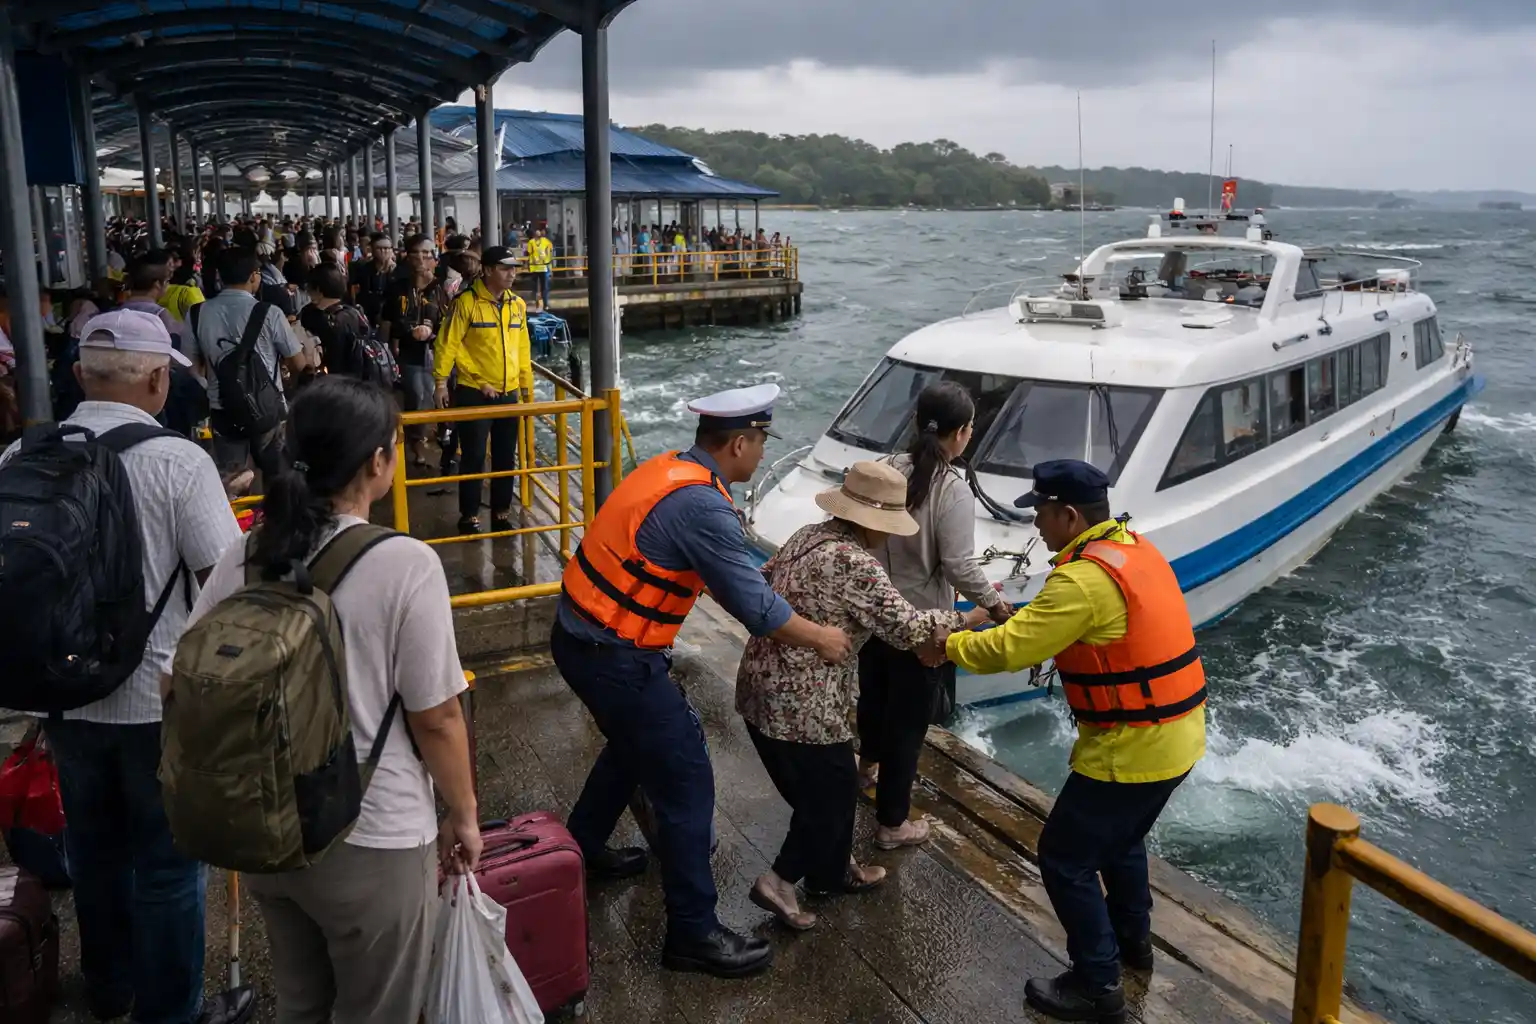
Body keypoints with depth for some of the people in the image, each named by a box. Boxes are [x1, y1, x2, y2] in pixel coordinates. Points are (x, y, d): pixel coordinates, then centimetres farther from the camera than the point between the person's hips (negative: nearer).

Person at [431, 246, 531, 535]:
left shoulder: (517, 304, 7)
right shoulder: (467, 302, -10)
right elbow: (449, 344, -10)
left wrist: (527, 385, 14)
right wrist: (441, 382, -13)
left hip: (508, 393, 5)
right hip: (474, 393, -5)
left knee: (506, 457, 11)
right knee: (474, 457, 2)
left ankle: (501, 513, 24)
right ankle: (469, 516, 15)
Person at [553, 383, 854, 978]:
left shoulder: (669, 470, 5)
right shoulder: (703, 506, -23)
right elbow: (754, 607, -17)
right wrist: (821, 639, -3)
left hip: (579, 634, 10)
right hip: (614, 658, -10)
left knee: (636, 744, 30)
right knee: (687, 782, 0)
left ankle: (584, 847, 48)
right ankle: (693, 934, 11)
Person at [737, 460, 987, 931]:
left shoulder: (807, 535, 7)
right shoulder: (854, 563, -20)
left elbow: (761, 582, 21)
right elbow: (905, 628, -17)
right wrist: (968, 618, -5)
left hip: (763, 688, 9)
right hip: (801, 703, -9)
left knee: (815, 786, 23)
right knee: (832, 791, 10)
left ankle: (833, 871, 38)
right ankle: (780, 881, 11)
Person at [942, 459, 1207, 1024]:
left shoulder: (1085, 579, -24)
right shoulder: (1136, 549, 6)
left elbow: (1008, 650, -22)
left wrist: (949, 645, -7)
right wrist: (1025, 616, 11)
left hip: (1134, 747, -10)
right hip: (1177, 732, 10)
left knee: (1065, 858, 4)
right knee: (1120, 838, 30)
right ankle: (1133, 939, 47)